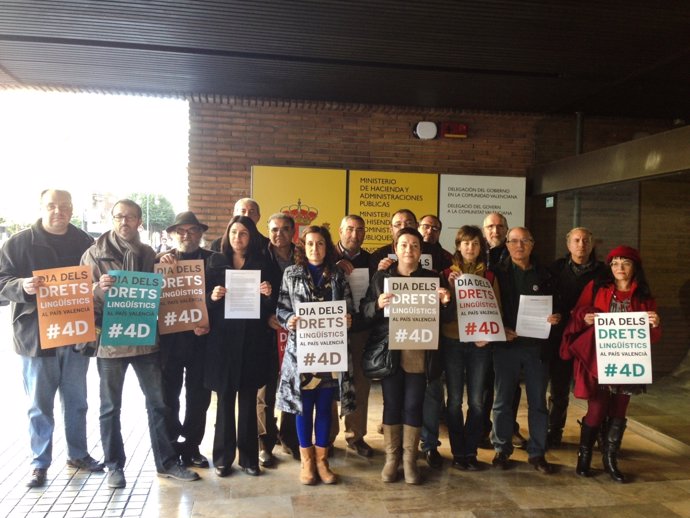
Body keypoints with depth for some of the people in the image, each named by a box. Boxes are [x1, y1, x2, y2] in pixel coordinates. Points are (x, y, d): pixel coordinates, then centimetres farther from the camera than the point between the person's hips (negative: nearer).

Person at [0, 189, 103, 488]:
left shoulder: (85, 243, 5)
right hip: (36, 336, -2)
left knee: (76, 401, 14)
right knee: (39, 405, 7)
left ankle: (78, 454, 29)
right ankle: (40, 463, 21)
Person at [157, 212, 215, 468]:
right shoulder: (161, 259, 5)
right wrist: (162, 266, -17)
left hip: (201, 337, 0)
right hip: (169, 336, 0)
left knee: (198, 395, 9)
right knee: (168, 393, 7)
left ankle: (191, 446, 23)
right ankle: (170, 446, 22)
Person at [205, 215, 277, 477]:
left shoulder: (262, 264, 7)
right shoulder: (216, 262, 7)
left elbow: (271, 306, 6)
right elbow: (204, 298, 6)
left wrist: (268, 295, -14)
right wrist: (213, 297, -14)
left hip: (252, 339, 0)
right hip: (223, 338, 0)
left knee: (248, 399, 6)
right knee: (225, 398, 5)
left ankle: (249, 457, 17)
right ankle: (223, 457, 17)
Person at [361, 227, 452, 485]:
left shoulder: (432, 278, 8)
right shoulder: (381, 277, 6)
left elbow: (443, 318, 8)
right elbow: (365, 311, 0)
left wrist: (446, 303, -13)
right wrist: (378, 304, -20)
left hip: (419, 352, 0)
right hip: (389, 350, 0)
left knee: (413, 405, 4)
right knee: (392, 403, 5)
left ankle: (410, 459, 17)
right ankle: (391, 457, 18)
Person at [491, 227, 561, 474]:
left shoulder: (543, 275, 10)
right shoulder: (498, 272, 1)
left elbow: (554, 305, 14)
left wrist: (555, 317, -7)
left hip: (536, 345, 2)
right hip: (505, 344, -2)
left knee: (538, 401, 7)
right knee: (503, 399, 6)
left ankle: (537, 452, 19)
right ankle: (502, 450, 20)